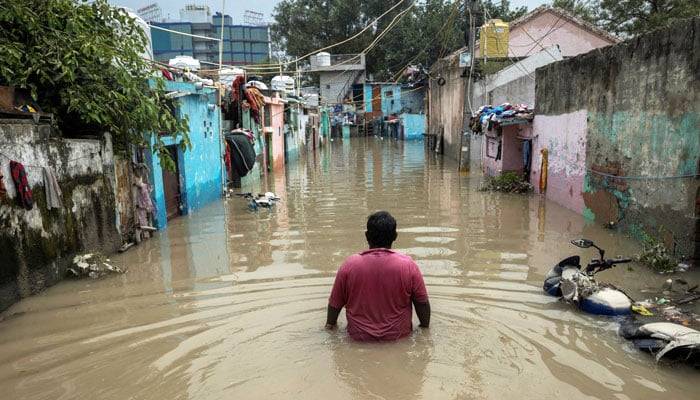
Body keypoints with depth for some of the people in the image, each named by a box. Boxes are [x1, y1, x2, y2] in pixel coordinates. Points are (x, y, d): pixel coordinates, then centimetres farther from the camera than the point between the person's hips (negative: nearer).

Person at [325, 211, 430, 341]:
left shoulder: (349, 265, -13)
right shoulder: (408, 265, -14)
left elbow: (335, 303, -1)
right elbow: (422, 303, -4)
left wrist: (330, 324, 18)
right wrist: (425, 327, 15)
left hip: (359, 336, 1)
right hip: (398, 334, -1)